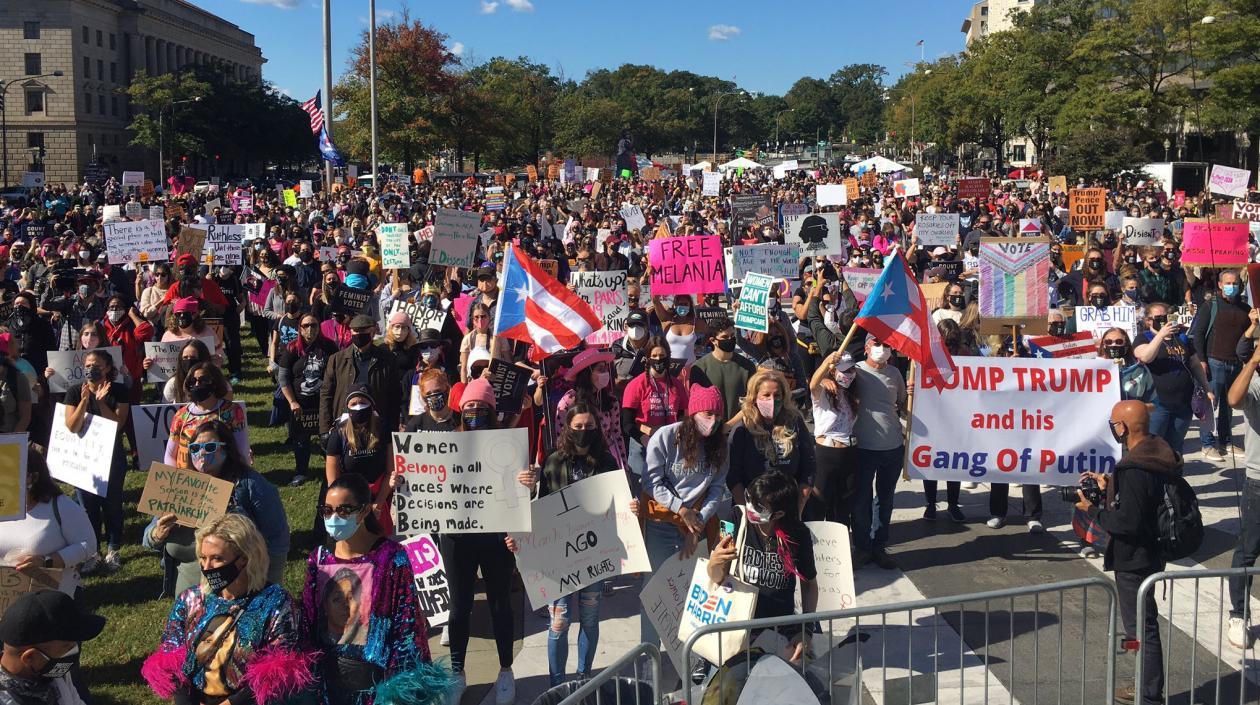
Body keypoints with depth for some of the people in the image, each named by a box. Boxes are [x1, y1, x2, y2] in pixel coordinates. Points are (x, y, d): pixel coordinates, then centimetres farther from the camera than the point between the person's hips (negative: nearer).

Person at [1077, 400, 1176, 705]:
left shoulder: (1134, 470, -28)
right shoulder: (1157, 452, 3)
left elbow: (1128, 522, -27)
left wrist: (1093, 511, -15)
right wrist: (1110, 485, 9)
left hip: (1134, 561, -10)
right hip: (1149, 553, 10)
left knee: (1141, 629, 2)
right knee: (1145, 624, 21)